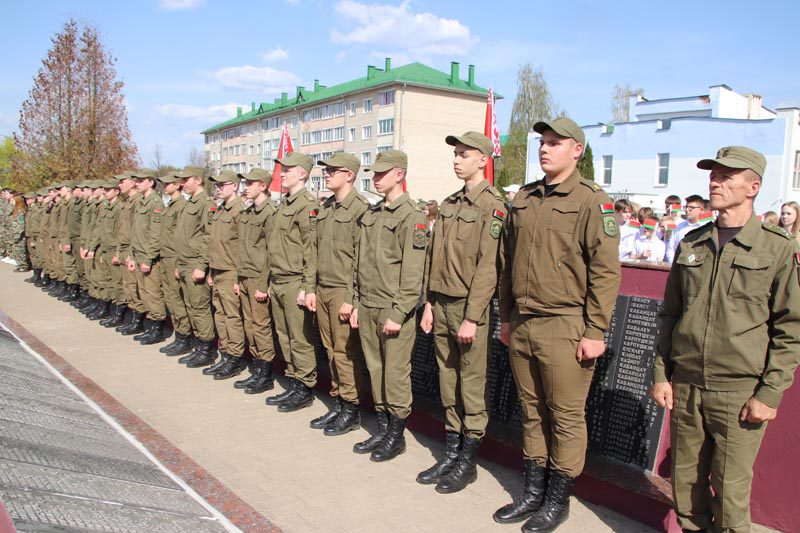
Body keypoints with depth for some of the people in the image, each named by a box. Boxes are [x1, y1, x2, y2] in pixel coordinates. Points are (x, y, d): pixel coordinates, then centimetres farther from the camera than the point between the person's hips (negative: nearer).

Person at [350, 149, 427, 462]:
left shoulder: (411, 216, -10)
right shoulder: (370, 215, 14)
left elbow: (412, 272, -15)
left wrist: (398, 314, -17)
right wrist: (357, 303, 14)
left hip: (393, 310, -7)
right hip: (367, 308, 7)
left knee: (396, 373, 2)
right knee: (375, 370, 14)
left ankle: (397, 435, 17)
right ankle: (382, 429, 27)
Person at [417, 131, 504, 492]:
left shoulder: (493, 205, -10)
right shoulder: (448, 204, 14)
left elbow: (488, 266, -15)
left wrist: (472, 317, -18)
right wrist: (429, 304, 11)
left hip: (469, 307, -7)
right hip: (441, 304, 7)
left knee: (471, 386, 3)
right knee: (448, 383, 13)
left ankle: (468, 462, 17)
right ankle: (452, 453, 26)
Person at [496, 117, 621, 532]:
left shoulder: (592, 201, -7)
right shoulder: (523, 200, 12)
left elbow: (606, 271, -11)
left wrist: (595, 332, -13)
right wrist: (506, 318, 16)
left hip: (565, 328, -6)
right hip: (522, 325, 6)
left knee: (566, 417, 5)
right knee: (532, 412, 16)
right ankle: (533, 492, 30)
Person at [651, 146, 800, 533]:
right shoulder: (691, 244, 10)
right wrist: (661, 373, 8)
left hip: (739, 394, -4)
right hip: (685, 388, 4)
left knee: (730, 493, 4)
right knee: (685, 483, 12)